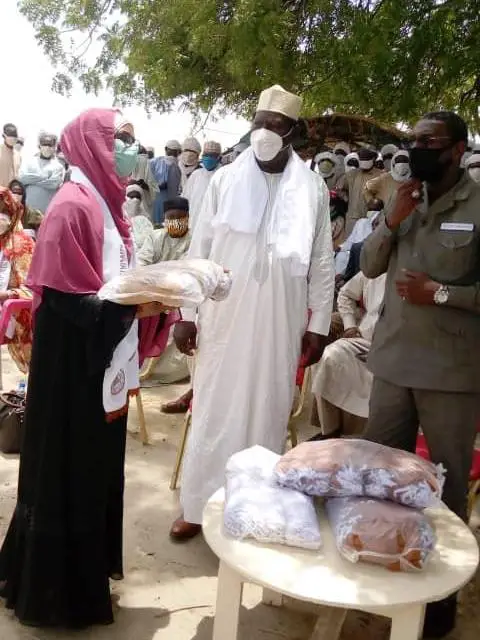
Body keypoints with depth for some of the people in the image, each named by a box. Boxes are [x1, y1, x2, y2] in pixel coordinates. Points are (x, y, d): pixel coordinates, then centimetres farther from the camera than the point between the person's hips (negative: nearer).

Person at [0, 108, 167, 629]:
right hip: (72, 363, -9)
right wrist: (134, 306, -27)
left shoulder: (105, 203, 11)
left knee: (96, 469, 19)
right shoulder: (72, 207, -17)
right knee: (66, 474, 5)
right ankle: (56, 590, 25)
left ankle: (87, 568, 38)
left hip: (102, 361, 9)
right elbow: (62, 299, -21)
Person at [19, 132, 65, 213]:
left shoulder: (58, 165, 6)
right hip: (28, 208, 2)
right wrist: (43, 177, -9)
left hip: (48, 210, -2)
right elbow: (22, 177, -3)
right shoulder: (29, 162, 13)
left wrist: (31, 179, -3)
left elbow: (54, 183, -9)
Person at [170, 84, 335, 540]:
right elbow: (198, 250, 2)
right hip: (223, 319, 0)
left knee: (267, 414, 10)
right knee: (213, 412, 8)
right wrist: (185, 313, -1)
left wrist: (318, 325, 3)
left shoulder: (313, 189, 1)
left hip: (279, 325, 0)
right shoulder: (225, 180, 1)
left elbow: (322, 263, 4)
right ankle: (197, 505, 24)